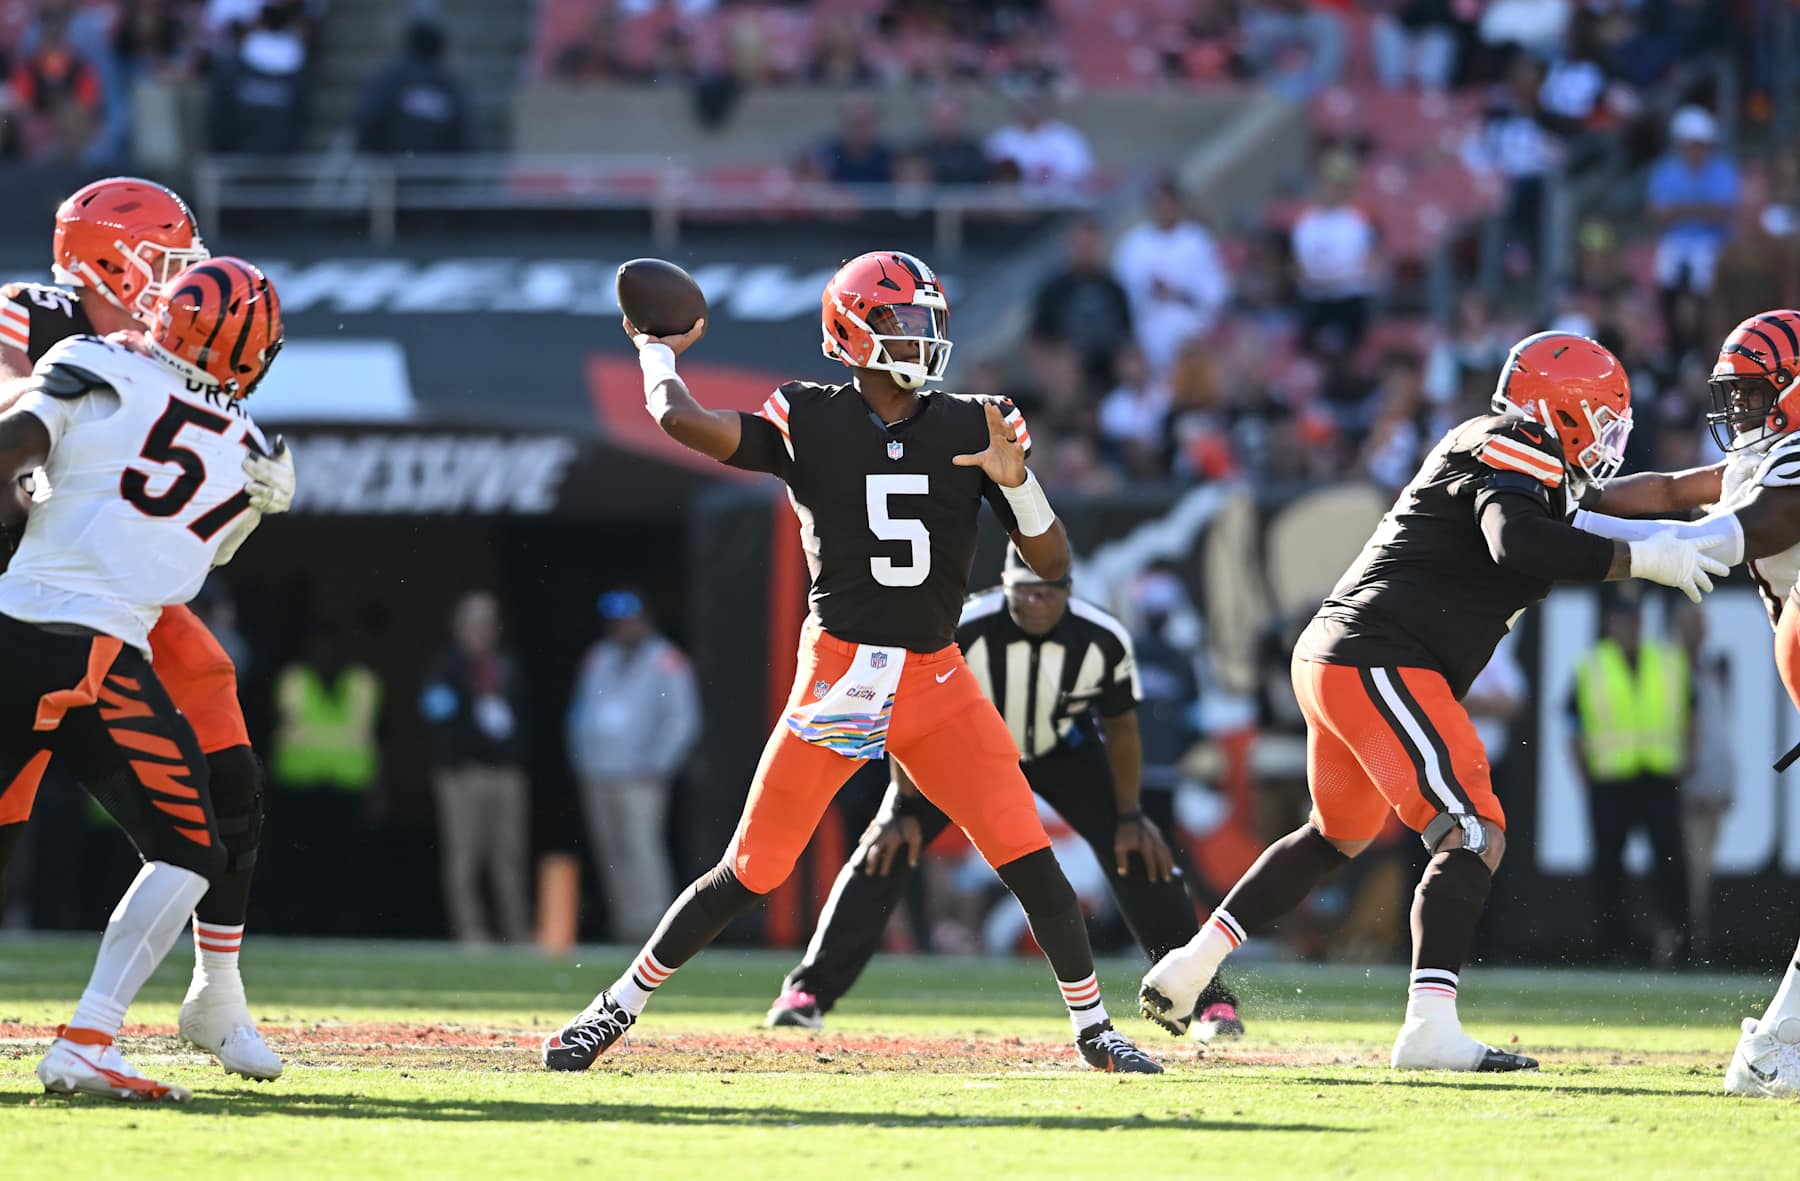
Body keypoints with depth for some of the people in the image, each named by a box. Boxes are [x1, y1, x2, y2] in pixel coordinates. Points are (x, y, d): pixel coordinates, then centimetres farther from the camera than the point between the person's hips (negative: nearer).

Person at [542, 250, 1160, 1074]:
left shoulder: (969, 430, 3)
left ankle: (1092, 1027, 8)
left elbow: (1050, 564, 2)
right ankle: (616, 1009, 13)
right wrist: (656, 350, 4)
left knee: (1029, 857, -7)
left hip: (938, 682, 2)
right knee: (751, 870, -1)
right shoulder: (808, 421, -3)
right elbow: (682, 421, -15)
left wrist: (1015, 481, -16)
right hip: (837, 677, -2)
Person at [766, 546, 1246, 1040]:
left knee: (1141, 855, -12)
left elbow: (1121, 729, -10)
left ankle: (1208, 997, 2)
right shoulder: (962, 632, -34)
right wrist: (905, 808, -23)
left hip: (1062, 750, 1)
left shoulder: (1104, 641, -27)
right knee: (885, 849, -17)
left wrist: (1131, 816, -11)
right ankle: (809, 991, -9)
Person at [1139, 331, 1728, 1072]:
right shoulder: (1516, 455, -11)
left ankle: (1192, 964, 34)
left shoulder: (1481, 447, 19)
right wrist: (1638, 560, -23)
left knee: (1338, 835, 29)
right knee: (1473, 837, -15)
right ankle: (1430, 1028, -27)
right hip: (1381, 668, -11)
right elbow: (1516, 542, -29)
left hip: (1333, 657, 11)